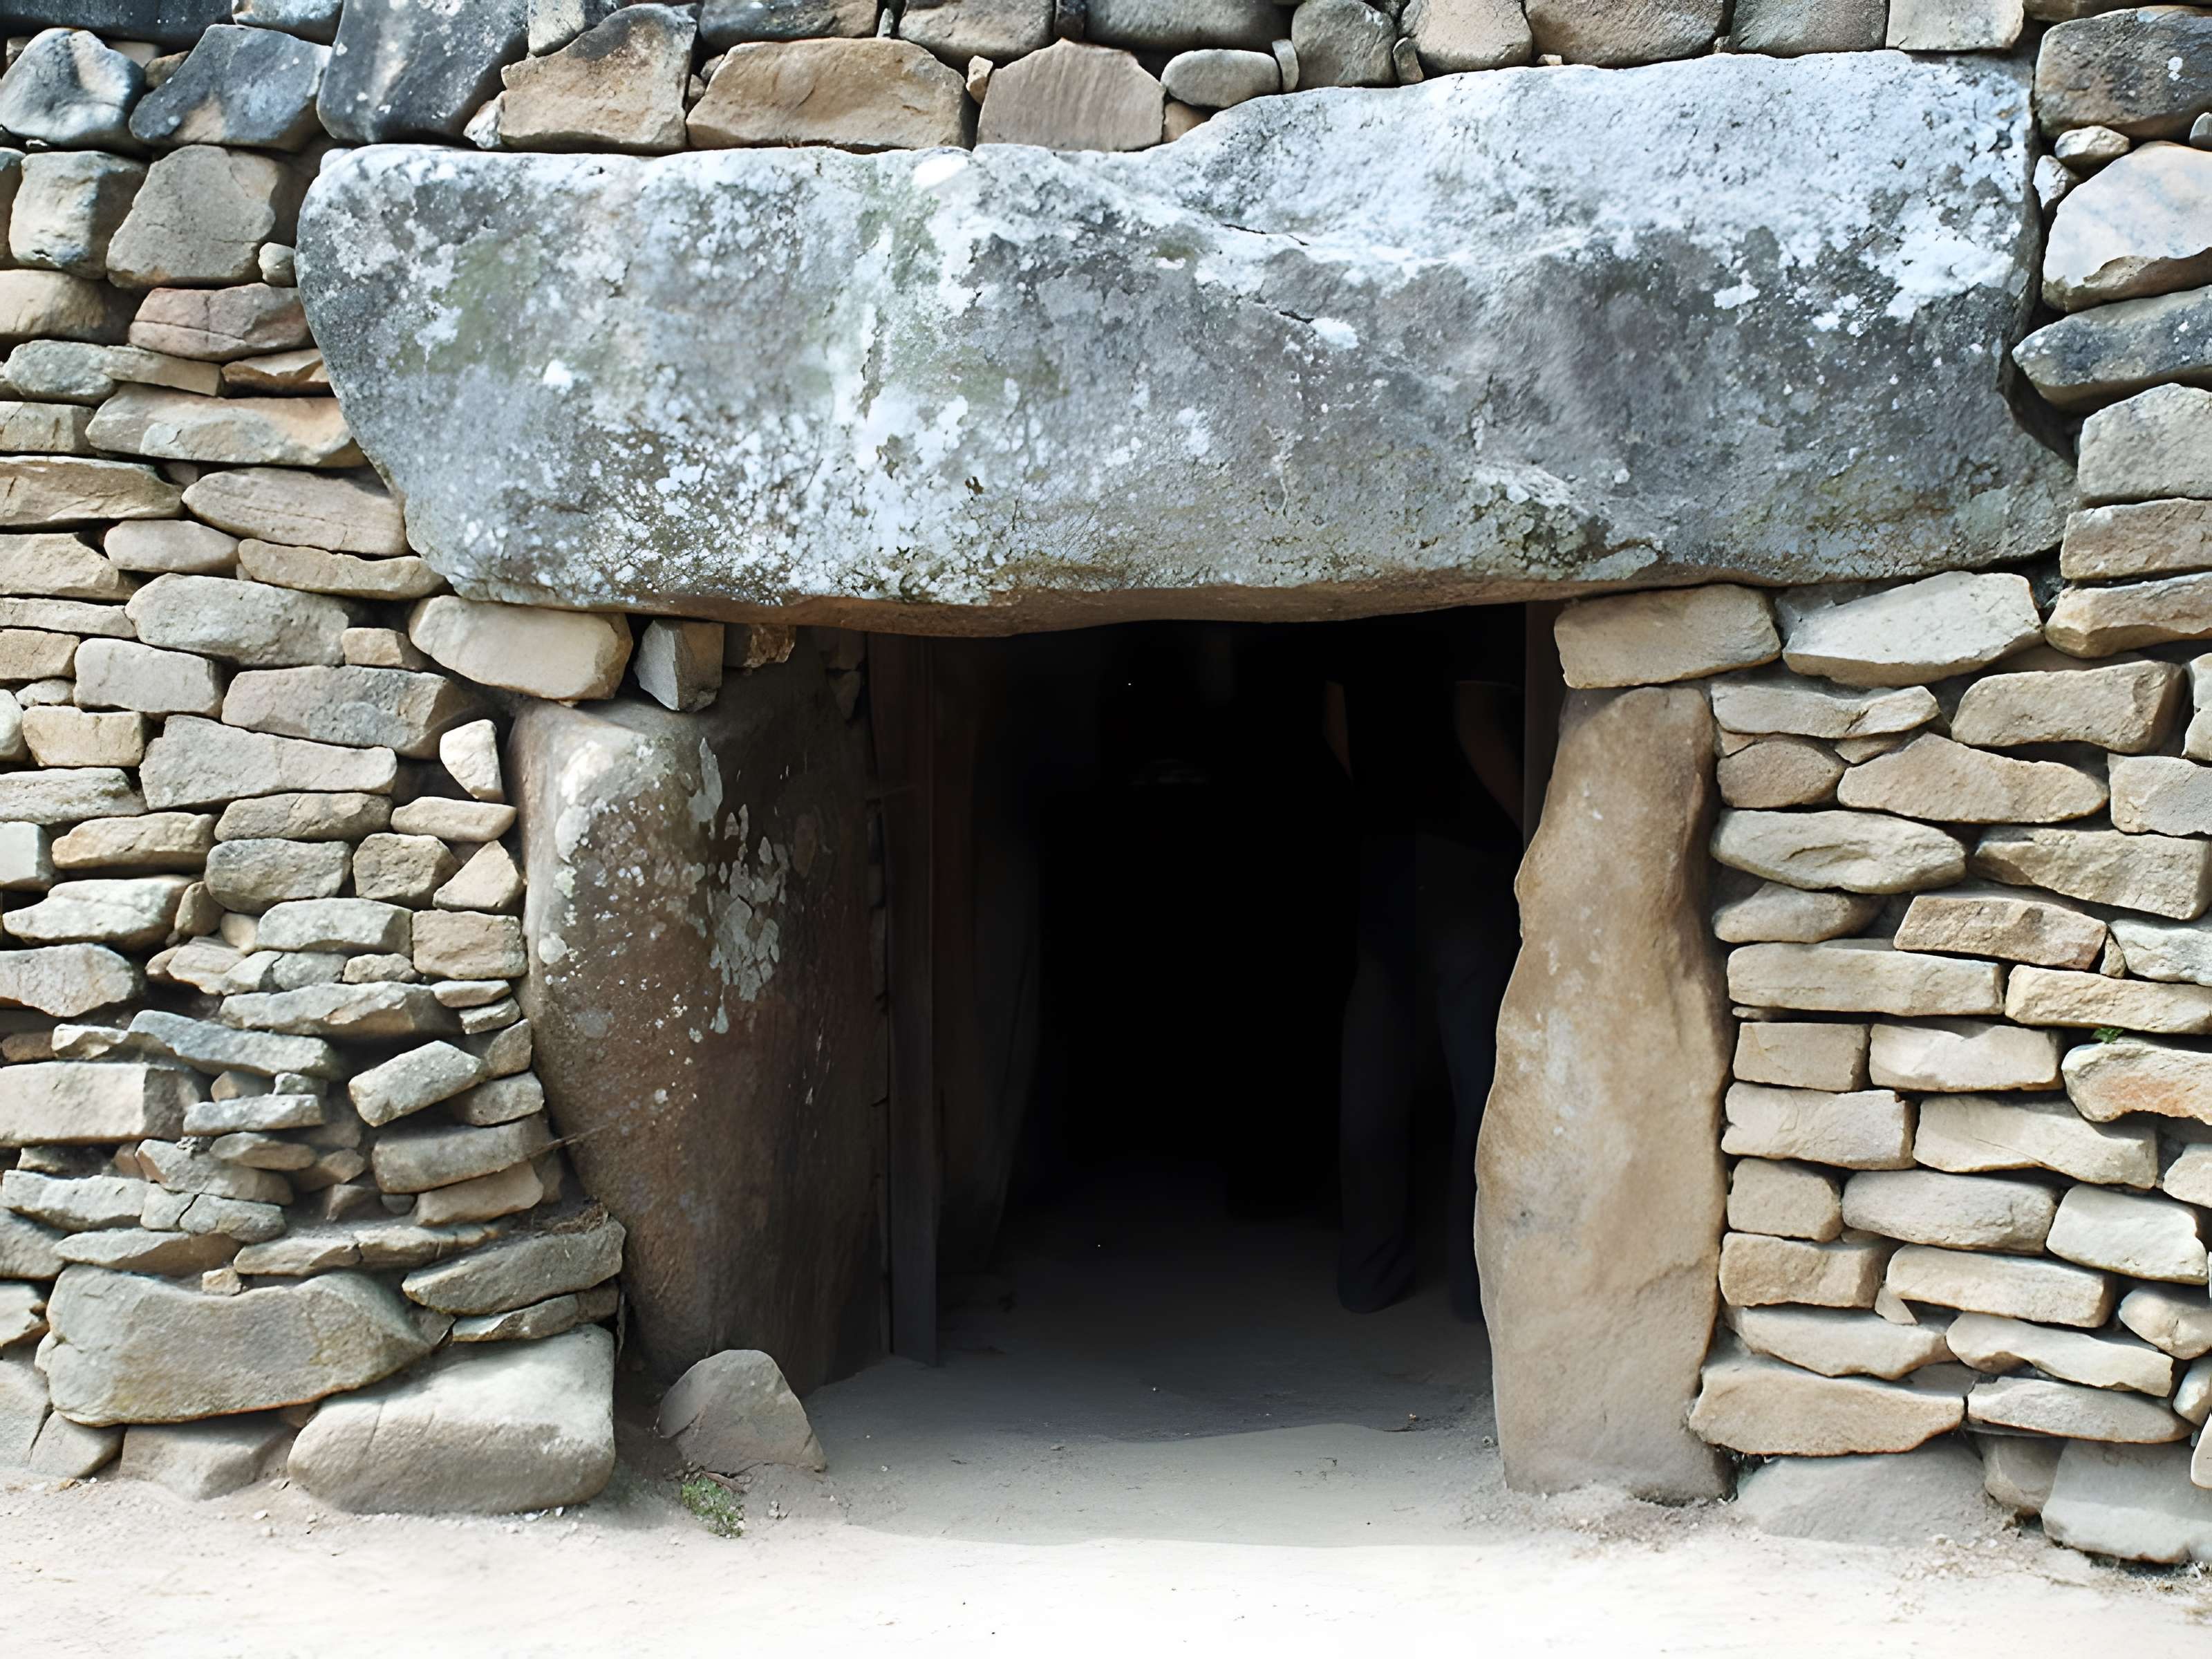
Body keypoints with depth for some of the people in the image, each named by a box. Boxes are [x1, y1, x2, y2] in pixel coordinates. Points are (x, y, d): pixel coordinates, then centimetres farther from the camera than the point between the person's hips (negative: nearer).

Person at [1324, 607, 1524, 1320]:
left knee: (1374, 1061, 10)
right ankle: (1478, 1275, 3)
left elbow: (1336, 722, 15)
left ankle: (1368, 1267, 15)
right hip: (1463, 850, -7)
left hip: (1380, 852, 7)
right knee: (1482, 1066, 0)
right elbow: (1478, 726, -20)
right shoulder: (1483, 610, -12)